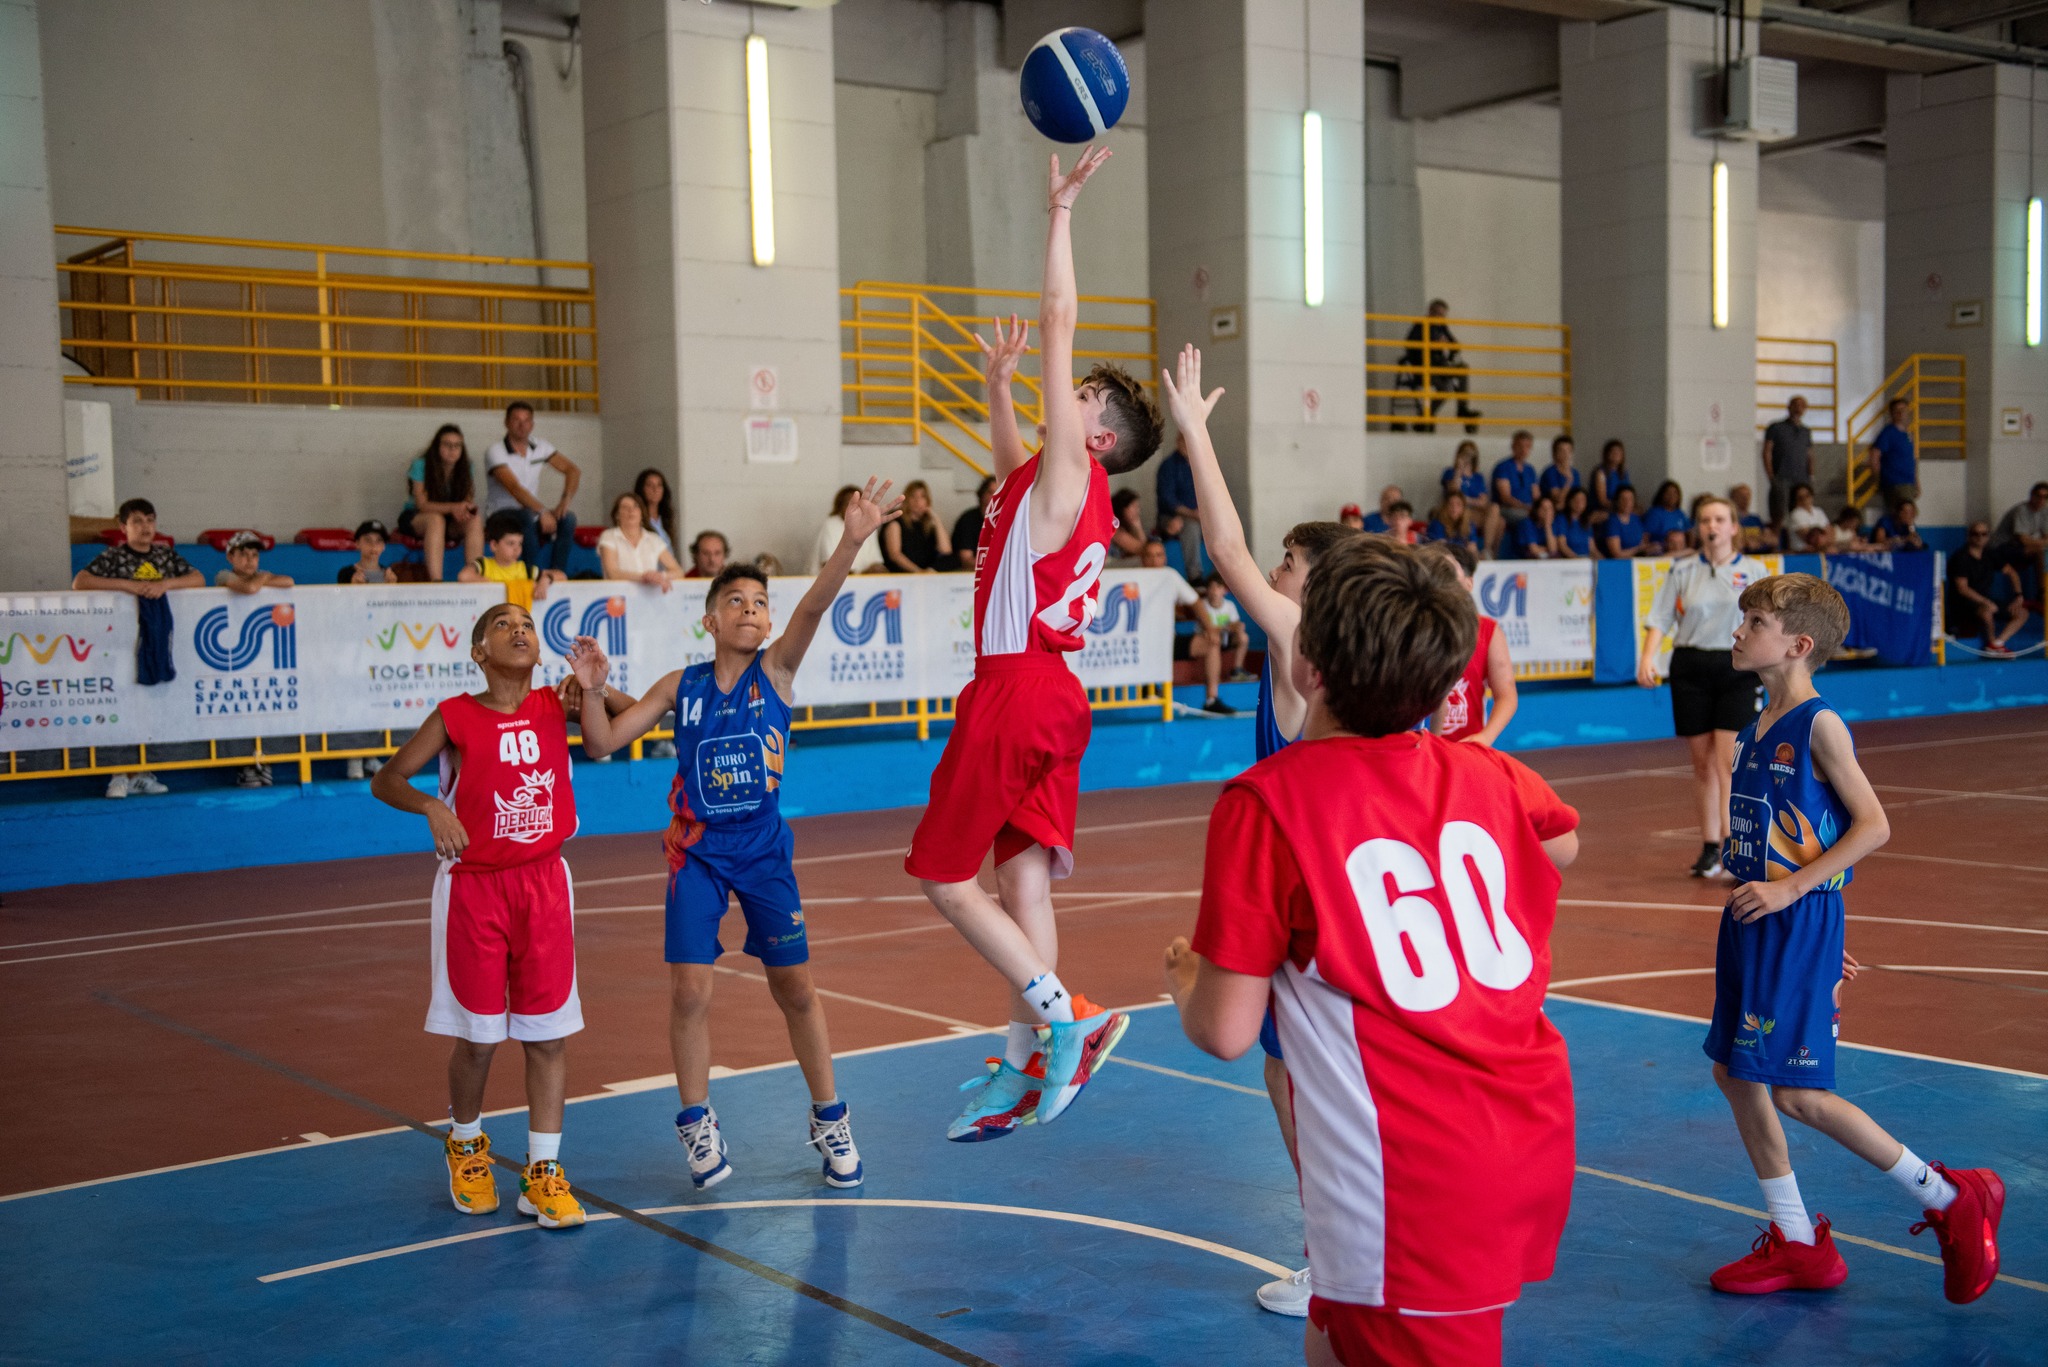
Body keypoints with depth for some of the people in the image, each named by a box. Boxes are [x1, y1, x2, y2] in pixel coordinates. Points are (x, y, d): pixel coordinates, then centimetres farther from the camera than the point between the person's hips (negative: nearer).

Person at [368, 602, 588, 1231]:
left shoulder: (555, 707, 1)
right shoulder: (456, 717, -7)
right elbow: (385, 780, -4)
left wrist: (594, 686, -9)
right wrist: (432, 806, -23)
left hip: (544, 883, 3)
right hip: (472, 887, -3)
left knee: (549, 1034, 2)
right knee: (477, 1036, 6)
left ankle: (543, 1173, 10)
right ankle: (466, 1146, 33)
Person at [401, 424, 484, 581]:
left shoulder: (466, 469, 1)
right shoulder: (421, 465, -12)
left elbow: (469, 502, -4)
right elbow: (421, 504, -19)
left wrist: (466, 509, -31)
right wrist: (452, 508, -35)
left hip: (451, 521, 4)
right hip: (415, 518, -4)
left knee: (475, 520, -26)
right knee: (436, 519, -38)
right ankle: (435, 580, -48)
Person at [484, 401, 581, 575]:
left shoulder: (539, 446, 5)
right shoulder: (496, 451, -12)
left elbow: (573, 470, 4)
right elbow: (514, 488, -24)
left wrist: (565, 501, -15)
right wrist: (543, 511, -36)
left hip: (532, 513, 5)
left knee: (568, 519, -21)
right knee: (528, 517, -37)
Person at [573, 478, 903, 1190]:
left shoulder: (776, 669, -4)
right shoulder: (680, 685, 1)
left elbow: (815, 604, -22)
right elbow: (603, 741, 3)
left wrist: (852, 541, -38)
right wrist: (593, 690, -16)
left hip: (764, 849, 0)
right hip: (697, 851, 0)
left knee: (794, 987, 6)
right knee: (689, 989, -6)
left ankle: (828, 1117, 22)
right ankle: (697, 1121, 14)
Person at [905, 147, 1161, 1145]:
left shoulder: (1071, 471, -7)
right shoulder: (1048, 481, 17)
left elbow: (1057, 322, -11)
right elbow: (1007, 458, 41)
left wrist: (1059, 212, -9)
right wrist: (998, 380, 34)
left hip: (1018, 689, -9)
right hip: (1040, 690, 9)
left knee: (944, 875, -2)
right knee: (1021, 879, 7)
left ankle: (1065, 1018, -7)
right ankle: (1023, 1069, 10)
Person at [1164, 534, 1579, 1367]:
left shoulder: (1265, 804, -15)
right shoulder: (1491, 775, 1)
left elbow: (1226, 1032, -11)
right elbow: (1562, 845, 27)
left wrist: (1185, 980, 11)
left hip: (1414, 1195, -7)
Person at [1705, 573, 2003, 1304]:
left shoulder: (1819, 724, -13)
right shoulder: (1755, 730, 11)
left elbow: (1872, 826, -17)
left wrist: (1790, 890, -21)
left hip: (1798, 925, -9)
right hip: (1750, 922, 9)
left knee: (1796, 1092, -8)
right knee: (1735, 1073, 11)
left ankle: (1950, 1199, 9)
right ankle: (1798, 1246, 22)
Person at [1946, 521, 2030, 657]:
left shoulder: (1990, 555, 10)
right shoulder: (1960, 558, -11)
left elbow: (2011, 573, 16)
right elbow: (1962, 588, -20)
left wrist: (2018, 596, -1)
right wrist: (1987, 602, -29)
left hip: (1985, 602, 8)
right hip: (1962, 606, -8)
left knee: (2022, 613, -5)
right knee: (1987, 610, -38)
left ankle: (1997, 643, -16)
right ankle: (1992, 643, -15)